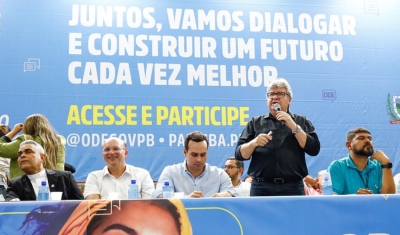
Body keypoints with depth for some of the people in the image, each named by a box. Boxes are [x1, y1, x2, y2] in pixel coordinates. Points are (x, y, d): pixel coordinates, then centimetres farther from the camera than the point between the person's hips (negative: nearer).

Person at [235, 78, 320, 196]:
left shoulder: (301, 122, 11)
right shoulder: (255, 123, 12)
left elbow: (314, 149, -2)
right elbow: (239, 154, 6)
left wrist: (294, 126, -10)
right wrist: (254, 143, -15)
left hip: (292, 188, 0)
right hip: (261, 187, 1)